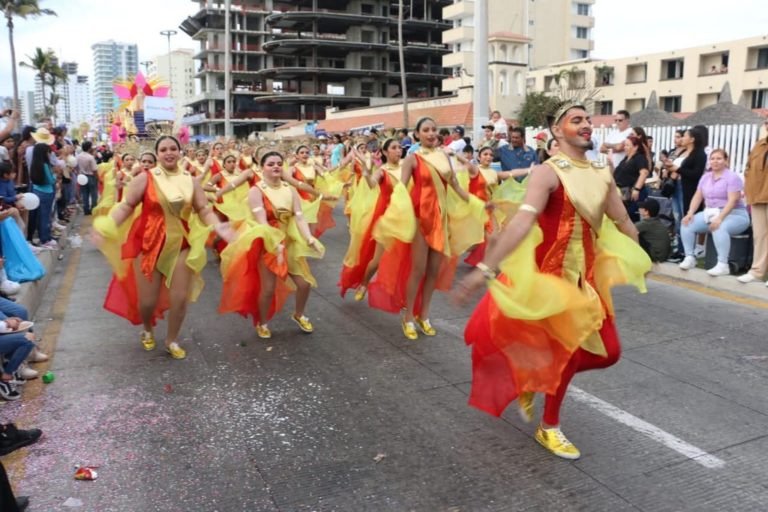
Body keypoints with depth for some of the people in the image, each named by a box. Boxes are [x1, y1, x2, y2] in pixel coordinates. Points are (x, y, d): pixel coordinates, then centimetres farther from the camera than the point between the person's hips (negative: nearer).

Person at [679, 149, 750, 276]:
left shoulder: (732, 177, -10)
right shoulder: (705, 177, 11)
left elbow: (732, 201, -20)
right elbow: (697, 197, 8)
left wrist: (719, 218, -31)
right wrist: (690, 213, -9)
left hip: (733, 214, -7)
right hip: (710, 212, 7)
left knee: (719, 228, -37)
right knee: (687, 224, -14)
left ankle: (723, 265, -34)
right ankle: (689, 257, -8)